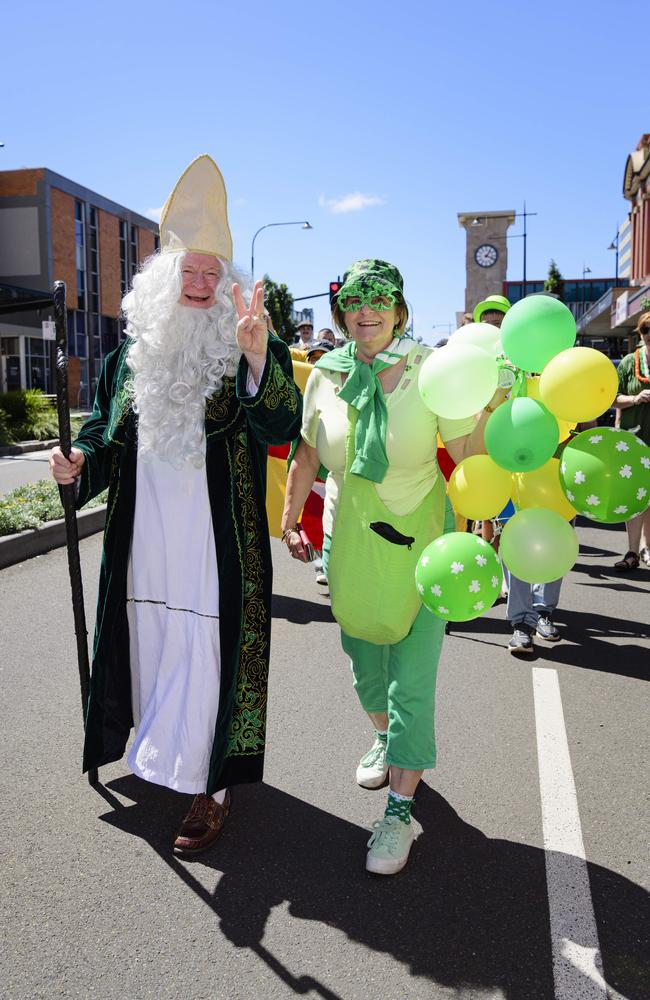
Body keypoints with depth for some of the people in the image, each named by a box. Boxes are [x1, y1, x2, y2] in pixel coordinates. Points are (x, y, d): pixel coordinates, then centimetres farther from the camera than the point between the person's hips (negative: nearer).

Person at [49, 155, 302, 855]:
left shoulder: (256, 350, -5)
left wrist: (257, 359, -34)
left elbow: (283, 430, -20)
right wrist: (80, 462, -5)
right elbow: (106, 432, 16)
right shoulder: (130, 356, 8)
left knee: (208, 656, 2)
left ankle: (211, 787, 20)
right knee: (154, 649, 18)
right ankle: (167, 750, 42)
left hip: (218, 548, -4)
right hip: (145, 545, 5)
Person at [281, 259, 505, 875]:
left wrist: (493, 405, -27)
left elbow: (466, 450, -12)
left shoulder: (430, 371, -10)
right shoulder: (325, 377, -2)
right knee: (363, 658, 20)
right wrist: (289, 519, 10)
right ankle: (384, 737, 50)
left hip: (418, 539, -3)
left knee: (412, 678, -3)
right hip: (348, 541, 4)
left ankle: (400, 808, 12)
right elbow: (306, 454, 9)